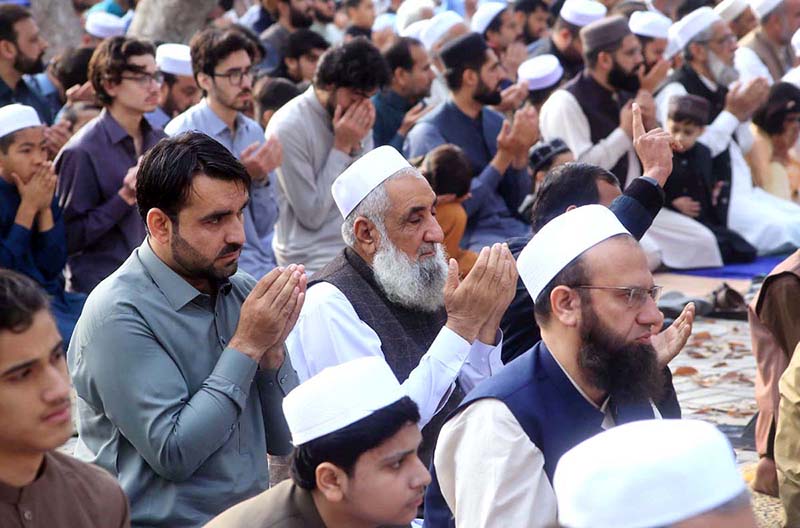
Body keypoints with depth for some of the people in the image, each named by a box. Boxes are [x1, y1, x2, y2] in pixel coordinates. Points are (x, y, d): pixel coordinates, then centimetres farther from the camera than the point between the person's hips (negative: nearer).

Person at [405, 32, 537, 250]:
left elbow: (516, 203, 12)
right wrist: (503, 157, -14)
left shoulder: (495, 122, 12)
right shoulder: (429, 133, -7)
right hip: (469, 237, -7)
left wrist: (520, 154, -5)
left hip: (513, 226, 7)